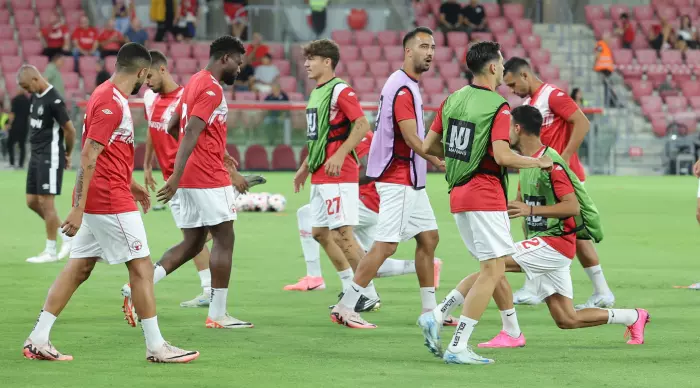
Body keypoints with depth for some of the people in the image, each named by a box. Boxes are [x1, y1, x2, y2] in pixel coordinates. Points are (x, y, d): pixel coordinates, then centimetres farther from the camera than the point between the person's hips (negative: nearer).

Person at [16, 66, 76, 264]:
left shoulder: (54, 101, -18)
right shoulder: (35, 97, 9)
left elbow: (70, 130, -15)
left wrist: (67, 154, -2)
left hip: (50, 157, -9)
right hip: (36, 156, 9)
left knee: (46, 202, -6)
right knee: (32, 201, 10)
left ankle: (50, 251, 2)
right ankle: (65, 234, 21)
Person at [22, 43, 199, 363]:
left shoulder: (109, 97, 14)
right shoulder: (111, 103, -17)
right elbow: (89, 156, -21)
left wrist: (130, 185, 30)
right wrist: (79, 208, -23)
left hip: (99, 201, 10)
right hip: (111, 202, -10)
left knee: (79, 268, 10)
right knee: (142, 267, -3)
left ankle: (38, 339, 9)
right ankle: (156, 347, 1)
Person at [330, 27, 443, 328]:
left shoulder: (407, 85, 15)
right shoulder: (402, 88, -17)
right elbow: (411, 139, -22)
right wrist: (441, 163, -21)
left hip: (411, 180, 11)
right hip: (398, 180, -11)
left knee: (428, 238, 13)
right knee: (386, 245, -10)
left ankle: (430, 310, 19)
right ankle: (344, 308, -7)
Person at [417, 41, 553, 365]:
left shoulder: (452, 100, 9)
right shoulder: (497, 107, -13)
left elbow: (428, 146, 13)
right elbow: (502, 156, -22)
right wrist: (538, 162, -7)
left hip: (458, 193, 9)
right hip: (485, 196, -8)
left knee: (494, 267, 17)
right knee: (493, 270, -4)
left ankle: (437, 316, 5)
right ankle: (458, 347, -9)